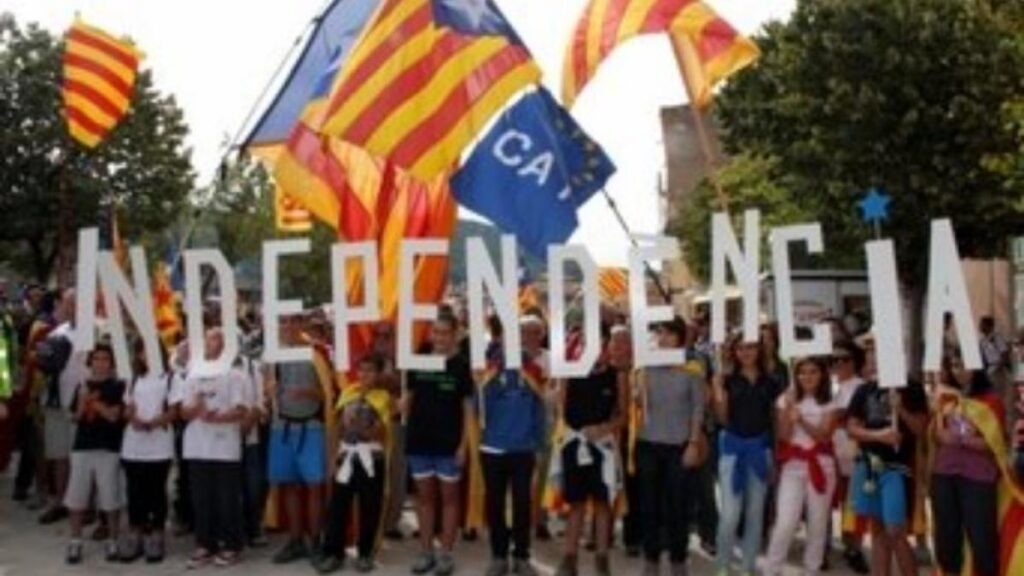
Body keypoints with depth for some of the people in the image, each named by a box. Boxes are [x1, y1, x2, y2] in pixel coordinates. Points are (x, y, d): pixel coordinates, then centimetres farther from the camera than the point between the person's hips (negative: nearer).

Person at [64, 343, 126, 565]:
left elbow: (114, 415, -10)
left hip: (109, 448, -4)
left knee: (110, 498, 0)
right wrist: (83, 400, -9)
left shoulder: (117, 386, -1)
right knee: (76, 497, 2)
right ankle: (75, 543, 11)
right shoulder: (83, 386, 11)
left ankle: (113, 542, 11)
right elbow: (77, 417, 9)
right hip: (82, 447, 4)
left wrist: (92, 400, -9)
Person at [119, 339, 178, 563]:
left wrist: (152, 423, -20)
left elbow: (173, 412, -5)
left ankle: (156, 537, 8)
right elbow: (127, 409, 13)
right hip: (133, 446, 4)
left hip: (159, 447, -4)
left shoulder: (170, 378, 1)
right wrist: (133, 417, -10)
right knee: (135, 492, 7)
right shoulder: (135, 379, 16)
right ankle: (135, 536, 15)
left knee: (157, 492, 2)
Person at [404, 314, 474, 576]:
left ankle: (446, 553, 13)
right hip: (419, 440, 3)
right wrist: (405, 431, 2)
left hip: (449, 443, -3)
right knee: (424, 496, 11)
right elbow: (408, 398, 11)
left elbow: (468, 407, -4)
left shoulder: (461, 365, -5)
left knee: (449, 497, 6)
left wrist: (463, 443, -9)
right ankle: (426, 551, 19)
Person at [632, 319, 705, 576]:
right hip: (648, 444, 2)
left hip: (679, 446, -2)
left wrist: (694, 444, -7)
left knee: (678, 504, 5)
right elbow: (637, 402, -3)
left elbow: (698, 409, -1)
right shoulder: (647, 366, 2)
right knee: (649, 503, 7)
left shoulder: (692, 369, -2)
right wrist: (638, 392, -23)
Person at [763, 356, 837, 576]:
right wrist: (788, 409, -15)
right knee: (785, 523, -10)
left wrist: (801, 419, -23)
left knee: (818, 524, 6)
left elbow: (823, 436, -9)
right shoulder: (786, 399, 4)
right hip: (793, 466, -1)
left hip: (821, 466, 1)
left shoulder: (829, 404, 3)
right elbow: (783, 437, -2)